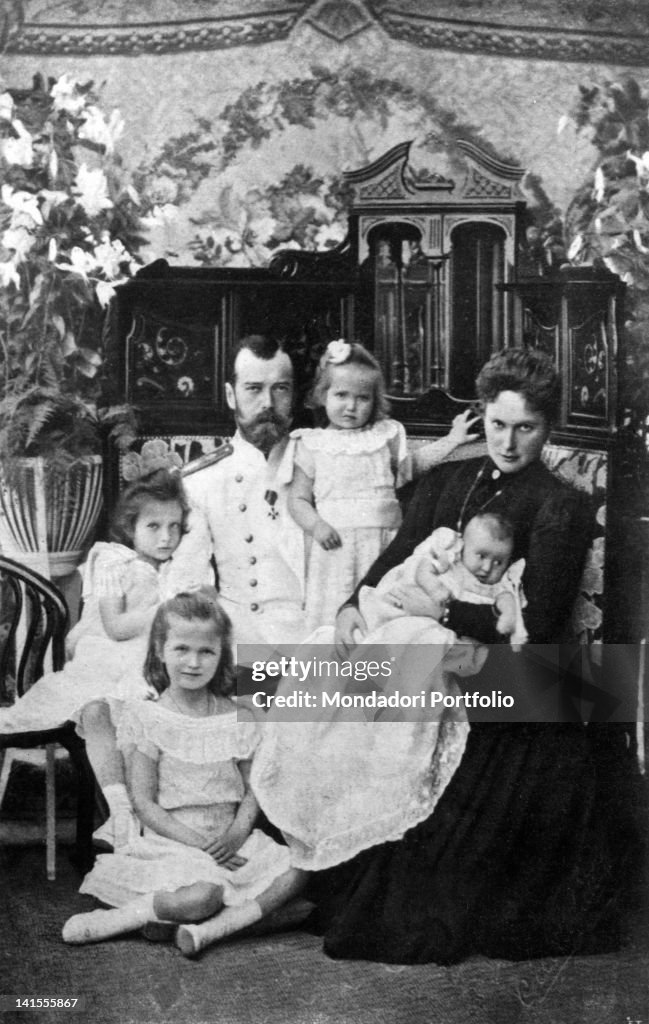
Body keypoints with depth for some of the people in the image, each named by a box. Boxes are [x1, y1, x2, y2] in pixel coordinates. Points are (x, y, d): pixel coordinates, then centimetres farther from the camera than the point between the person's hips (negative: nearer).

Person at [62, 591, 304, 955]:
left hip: (230, 840, 5)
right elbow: (145, 802, -6)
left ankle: (210, 928, -22)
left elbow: (250, 790, 8)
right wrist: (198, 842, -15)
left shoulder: (238, 719, 7)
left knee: (294, 875, -19)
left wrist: (238, 831, -13)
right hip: (172, 841, -4)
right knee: (201, 895, -34)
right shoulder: (147, 719, -4)